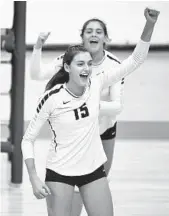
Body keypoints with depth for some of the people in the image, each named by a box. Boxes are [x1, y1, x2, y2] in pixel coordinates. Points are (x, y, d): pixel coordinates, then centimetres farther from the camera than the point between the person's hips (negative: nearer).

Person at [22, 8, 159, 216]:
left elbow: (136, 59, -10)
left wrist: (150, 24, -23)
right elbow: (27, 139, -8)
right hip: (60, 173, -4)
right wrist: (34, 179, -16)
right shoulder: (52, 98, -16)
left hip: (93, 169, 4)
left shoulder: (96, 85, -8)